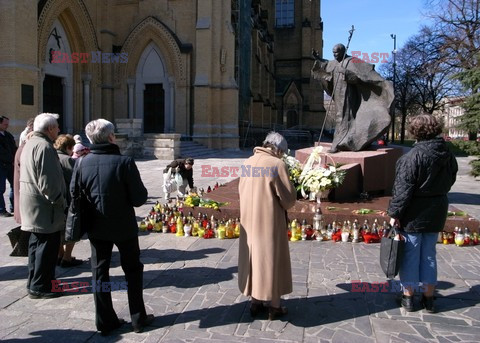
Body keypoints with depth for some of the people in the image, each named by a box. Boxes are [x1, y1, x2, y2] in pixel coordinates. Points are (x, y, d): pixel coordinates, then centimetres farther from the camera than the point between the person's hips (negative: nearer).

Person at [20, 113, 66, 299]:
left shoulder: (30, 143, 16)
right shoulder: (44, 146, -18)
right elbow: (47, 181, -24)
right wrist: (61, 203, -16)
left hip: (32, 204, 11)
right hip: (43, 205, -11)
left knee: (37, 242, 18)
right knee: (47, 245, -3)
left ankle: (34, 281, 29)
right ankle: (39, 286, 4)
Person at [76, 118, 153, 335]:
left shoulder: (82, 163, -8)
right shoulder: (125, 162, -19)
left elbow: (74, 194, 1)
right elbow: (139, 198, -17)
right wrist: (142, 192, 3)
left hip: (96, 227, 3)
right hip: (124, 227, -3)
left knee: (99, 272, 15)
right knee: (133, 271, 14)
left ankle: (105, 321, 21)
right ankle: (138, 318, 21)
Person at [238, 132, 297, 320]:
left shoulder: (247, 163, 4)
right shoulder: (277, 164, -15)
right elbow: (289, 198, -12)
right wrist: (285, 206, 8)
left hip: (248, 220, 6)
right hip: (270, 221, -6)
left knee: (252, 257, 15)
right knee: (271, 259, 6)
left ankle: (255, 301, 24)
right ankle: (274, 306, 15)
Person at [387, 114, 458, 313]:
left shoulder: (413, 157, -20)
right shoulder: (448, 155, 1)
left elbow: (403, 189, -20)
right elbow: (450, 181, 13)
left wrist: (395, 213, -13)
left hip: (414, 215, -6)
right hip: (437, 213, 6)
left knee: (410, 255, 6)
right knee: (429, 254, 16)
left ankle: (408, 297, 17)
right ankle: (428, 298, 24)